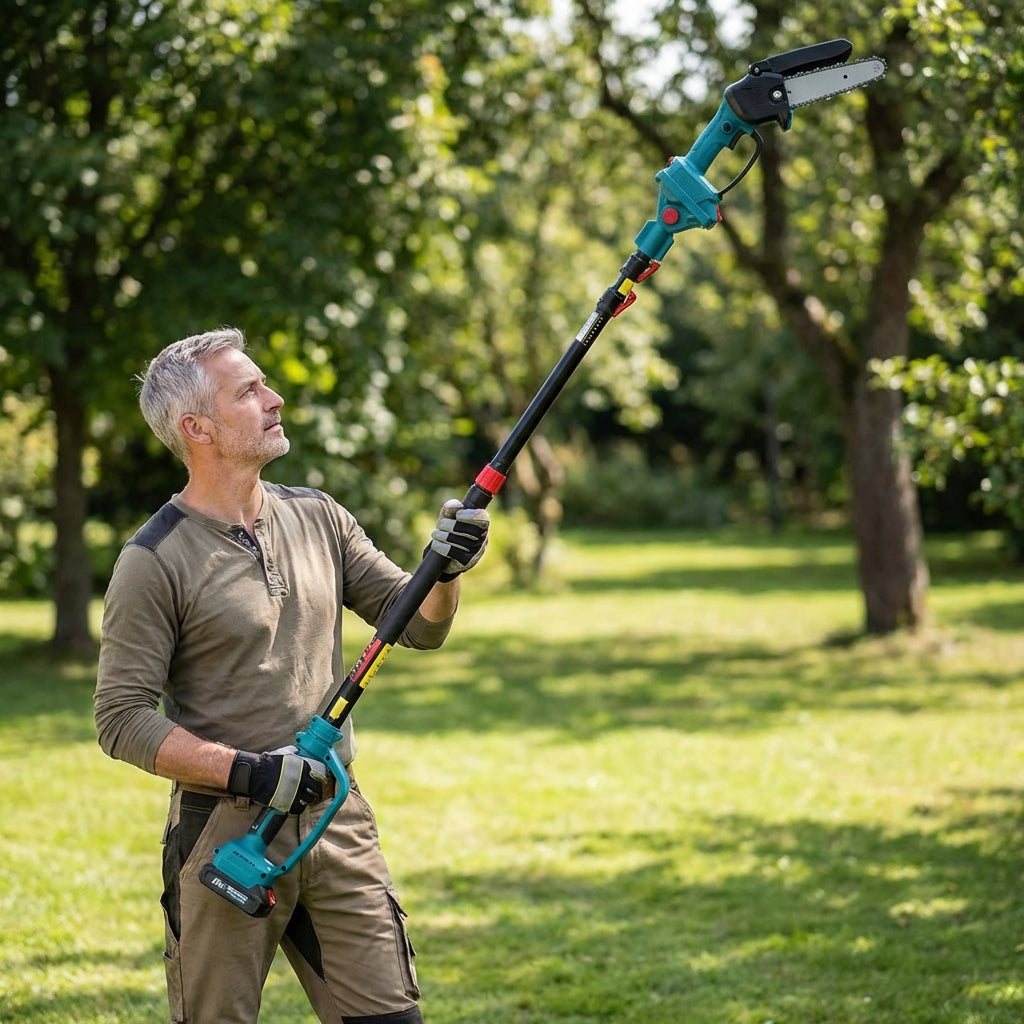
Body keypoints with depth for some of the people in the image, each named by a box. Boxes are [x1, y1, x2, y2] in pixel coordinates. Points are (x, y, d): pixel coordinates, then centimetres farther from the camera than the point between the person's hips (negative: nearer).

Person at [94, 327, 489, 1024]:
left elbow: (419, 627, 10)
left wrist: (446, 569, -11)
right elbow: (122, 719, -12)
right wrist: (245, 771, -20)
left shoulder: (319, 519, 8)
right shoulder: (155, 561, -10)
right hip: (225, 833, -5)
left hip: (340, 824, 5)